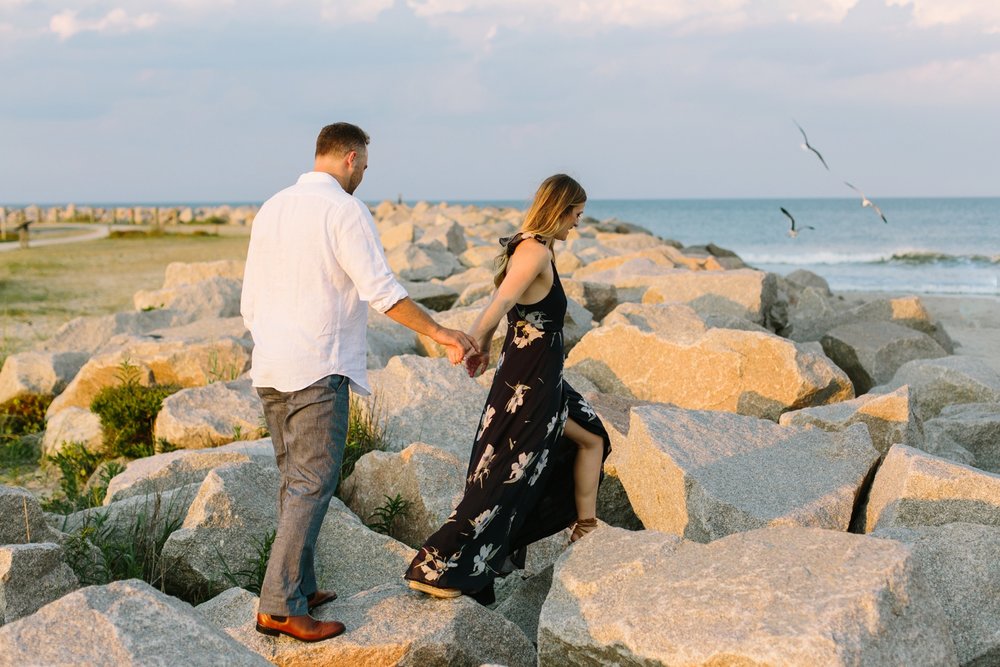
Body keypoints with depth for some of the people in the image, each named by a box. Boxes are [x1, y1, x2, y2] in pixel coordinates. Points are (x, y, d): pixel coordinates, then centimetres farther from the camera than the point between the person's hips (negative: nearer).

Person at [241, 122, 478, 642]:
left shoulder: (271, 209, 14)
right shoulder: (344, 209, -9)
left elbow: (250, 301, 17)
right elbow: (381, 289, -15)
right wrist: (440, 334, -9)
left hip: (269, 369, 8)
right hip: (317, 369, -8)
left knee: (295, 480, 15)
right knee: (312, 485, -6)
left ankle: (299, 587, 21)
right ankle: (280, 606, -8)